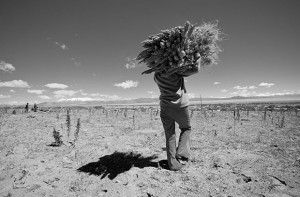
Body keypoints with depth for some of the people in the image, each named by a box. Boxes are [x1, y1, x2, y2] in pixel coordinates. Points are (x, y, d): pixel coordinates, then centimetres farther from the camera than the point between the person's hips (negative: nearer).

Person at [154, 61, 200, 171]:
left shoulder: (156, 75, 5)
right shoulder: (176, 71, -11)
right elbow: (195, 69, -13)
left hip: (165, 107, 4)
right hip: (180, 106, -3)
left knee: (169, 135, 12)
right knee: (186, 129, 21)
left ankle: (173, 163, 14)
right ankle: (181, 155, 10)